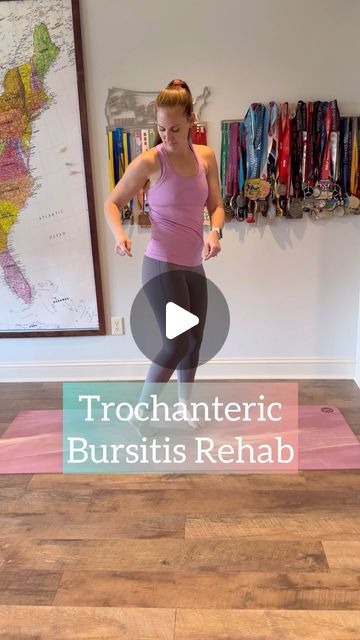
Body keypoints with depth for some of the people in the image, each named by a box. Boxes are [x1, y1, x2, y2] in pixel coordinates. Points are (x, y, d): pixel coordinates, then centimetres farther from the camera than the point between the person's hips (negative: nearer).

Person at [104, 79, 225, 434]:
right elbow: (113, 202, -4)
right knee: (177, 345, -9)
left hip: (194, 266, 6)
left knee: (195, 341, 16)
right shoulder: (148, 162, -11)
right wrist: (118, 233, -24)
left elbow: (216, 206, 6)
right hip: (162, 266, -6)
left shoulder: (206, 157, 3)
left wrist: (215, 231, -16)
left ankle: (185, 407, 39)